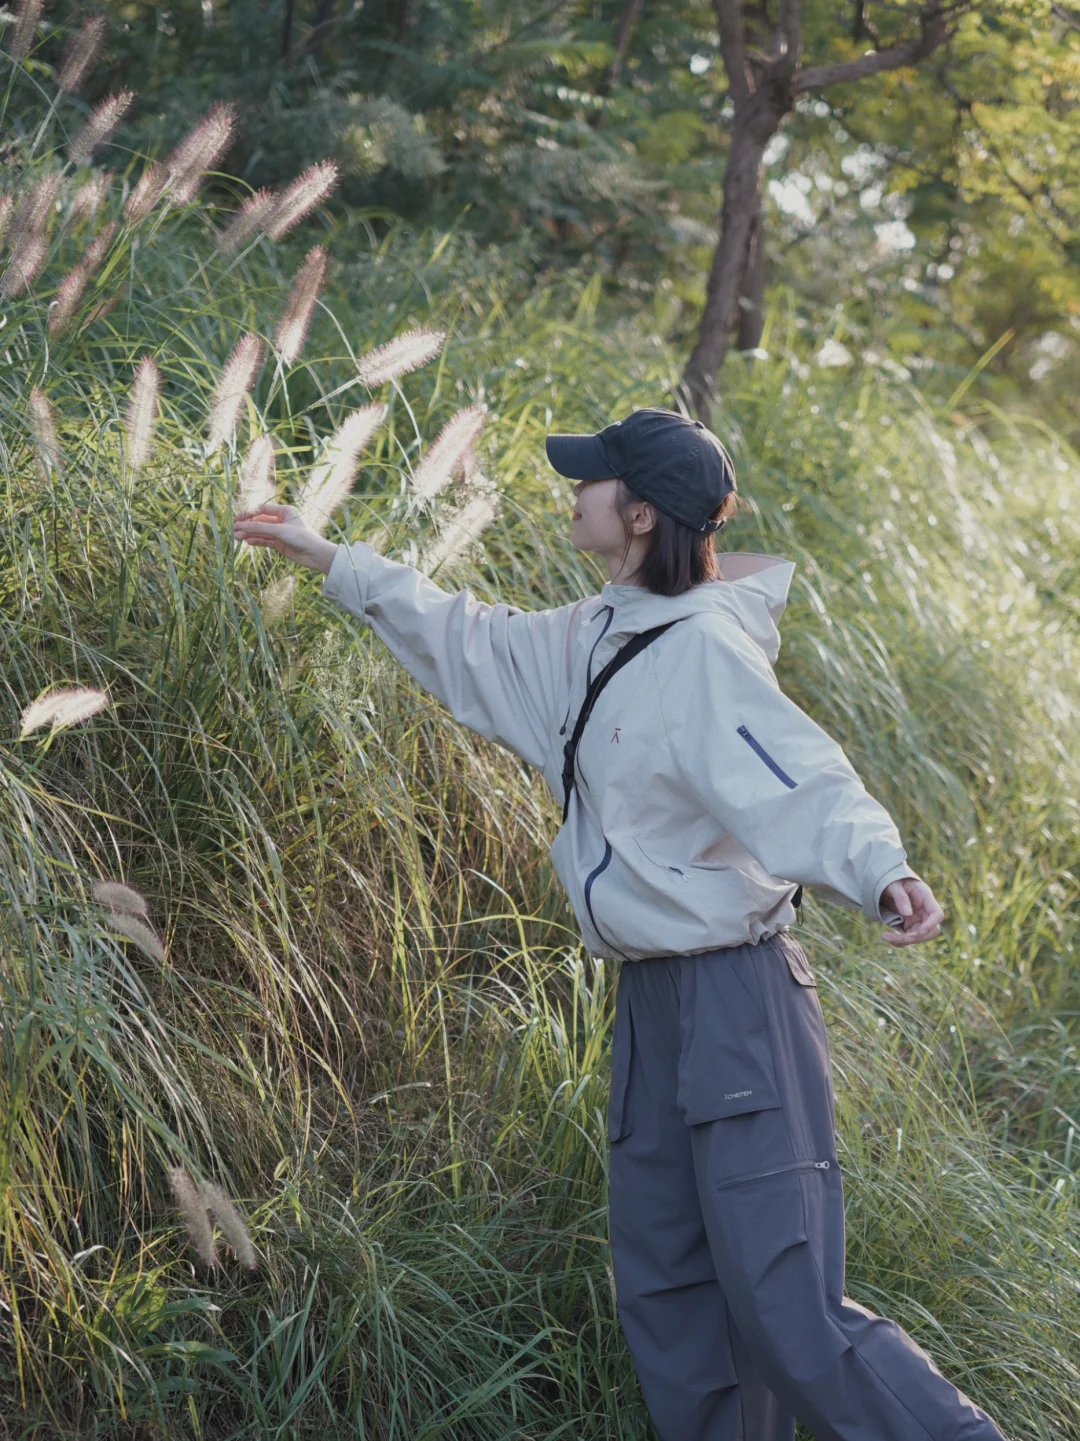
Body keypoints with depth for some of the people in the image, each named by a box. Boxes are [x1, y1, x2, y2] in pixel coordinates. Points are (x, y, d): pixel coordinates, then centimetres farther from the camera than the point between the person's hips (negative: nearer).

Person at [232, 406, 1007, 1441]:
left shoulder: (702, 648, -16)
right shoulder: (596, 642, 11)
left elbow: (803, 782, -27)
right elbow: (460, 638, 24)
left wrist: (884, 874, -47)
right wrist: (317, 553, 30)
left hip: (736, 1001, -9)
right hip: (652, 1002, 9)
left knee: (789, 1316, -12)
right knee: (663, 1294, 13)